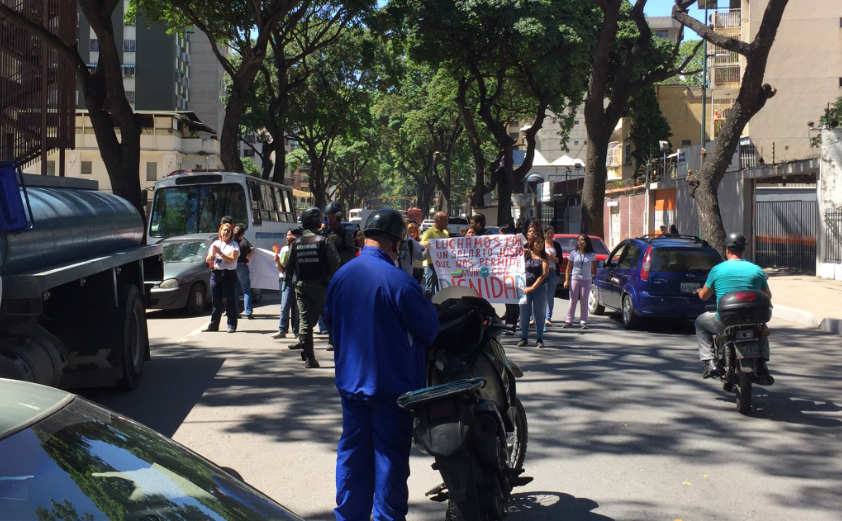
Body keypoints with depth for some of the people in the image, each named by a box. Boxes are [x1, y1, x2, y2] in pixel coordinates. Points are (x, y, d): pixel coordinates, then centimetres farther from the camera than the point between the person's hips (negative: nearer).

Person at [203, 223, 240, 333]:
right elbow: (207, 260, 16)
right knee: (215, 301, 6)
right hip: (215, 274, 4)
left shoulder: (234, 245, 2)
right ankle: (213, 325, 11)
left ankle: (232, 325, 0)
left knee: (230, 301, -4)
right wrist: (212, 256, -6)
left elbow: (232, 260, -11)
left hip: (229, 275, -4)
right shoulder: (215, 243, 15)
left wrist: (220, 253, -14)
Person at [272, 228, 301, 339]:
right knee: (285, 306, -6)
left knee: (297, 307, 3)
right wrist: (277, 261, -8)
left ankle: (296, 330, 11)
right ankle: (282, 331, -4)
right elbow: (282, 269, 11)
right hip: (287, 281, 2)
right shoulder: (284, 250, 9)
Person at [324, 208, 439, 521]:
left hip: (350, 381, 6)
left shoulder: (340, 276, -2)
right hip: (392, 384, -6)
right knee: (390, 457, 5)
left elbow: (331, 319, 12)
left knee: (352, 452, 15)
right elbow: (430, 329, -11)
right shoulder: (399, 282, -21)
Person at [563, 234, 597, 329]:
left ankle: (583, 321, 8)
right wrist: (566, 280, -3)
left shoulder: (591, 255, 3)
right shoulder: (574, 253, 2)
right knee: (573, 301, 3)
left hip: (586, 280, 0)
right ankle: (569, 321, 8)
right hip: (574, 279, 0)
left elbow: (594, 267, 13)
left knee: (584, 302, 4)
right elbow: (568, 268, 3)